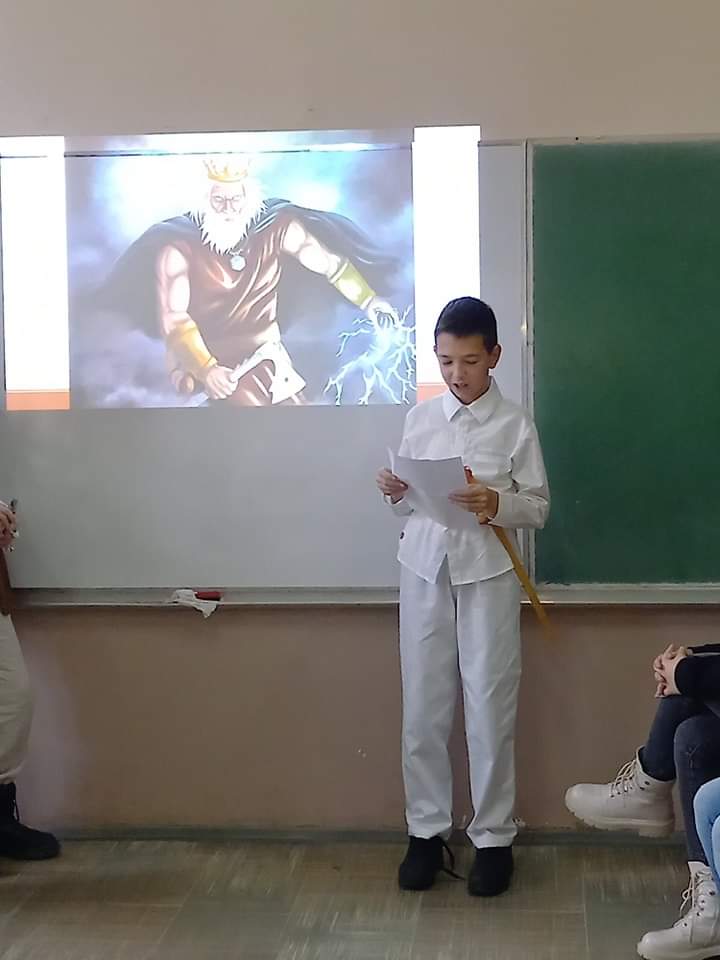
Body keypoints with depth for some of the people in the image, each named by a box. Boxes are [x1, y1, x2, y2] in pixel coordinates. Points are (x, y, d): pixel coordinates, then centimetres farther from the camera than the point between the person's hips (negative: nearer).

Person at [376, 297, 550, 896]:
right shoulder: (419, 418, 7)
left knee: (491, 710, 2)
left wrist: (497, 504, -20)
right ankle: (427, 830, 20)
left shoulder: (515, 424, -3)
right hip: (424, 571, 3)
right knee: (423, 709, 7)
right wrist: (396, 494, -10)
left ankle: (494, 837, 15)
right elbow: (410, 504, 12)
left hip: (487, 575, -3)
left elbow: (540, 507, -1)